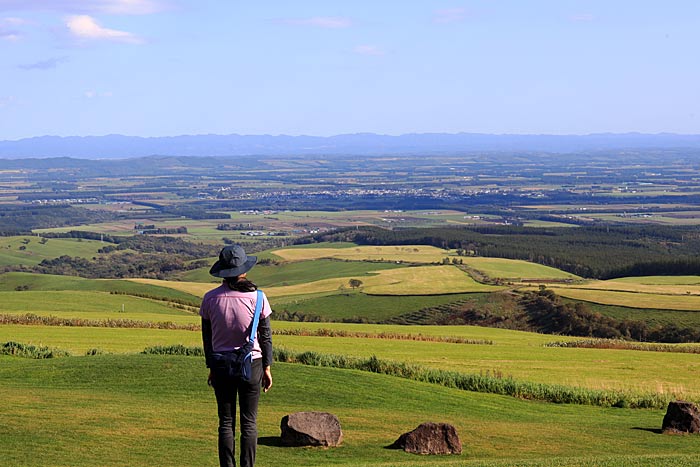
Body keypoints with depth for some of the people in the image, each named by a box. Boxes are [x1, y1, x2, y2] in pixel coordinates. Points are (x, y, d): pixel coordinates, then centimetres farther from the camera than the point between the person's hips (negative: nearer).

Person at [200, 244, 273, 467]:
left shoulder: (210, 298, -5)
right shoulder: (256, 297, -9)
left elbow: (207, 338, 3)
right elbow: (265, 336, -4)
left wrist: (211, 368, 14)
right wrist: (267, 367, 7)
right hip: (251, 365, -1)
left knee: (226, 422, 8)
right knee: (249, 422, 6)